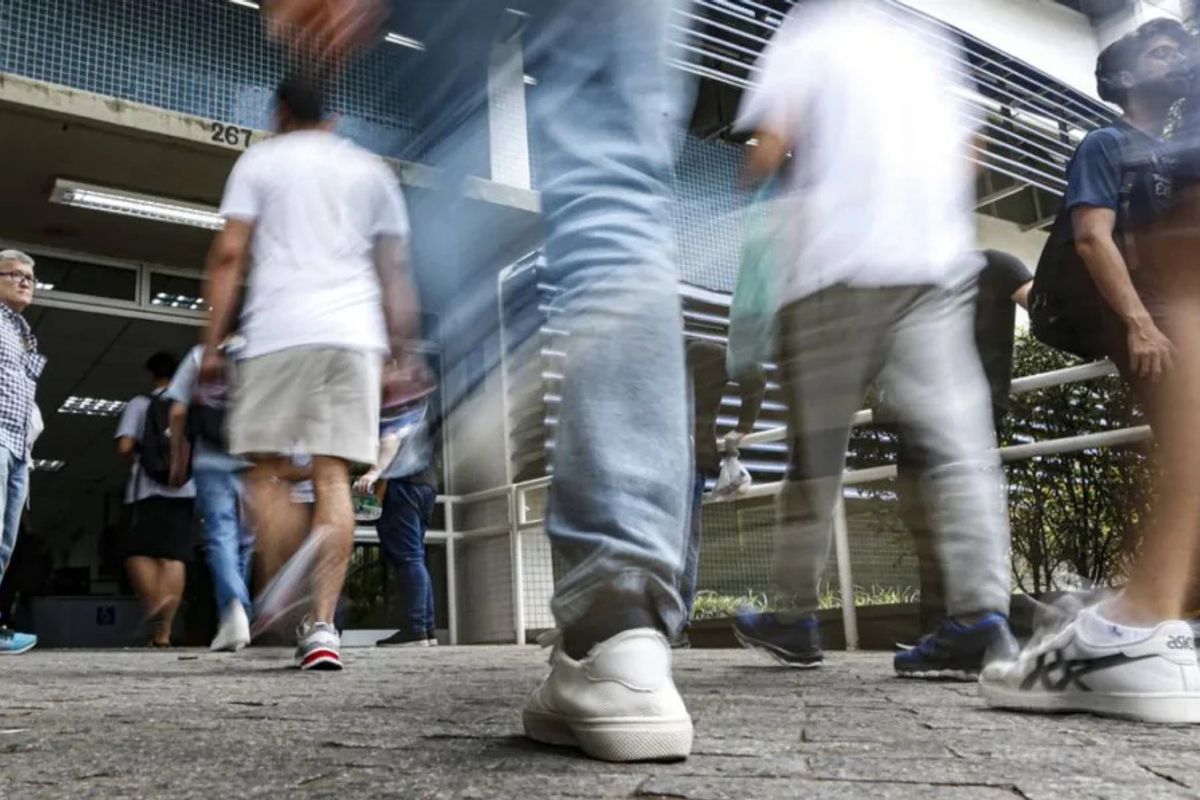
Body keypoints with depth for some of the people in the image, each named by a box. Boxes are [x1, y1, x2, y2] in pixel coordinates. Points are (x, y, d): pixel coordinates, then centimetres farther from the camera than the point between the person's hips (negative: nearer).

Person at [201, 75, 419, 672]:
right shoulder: (371, 170, 20)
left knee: (268, 470, 7)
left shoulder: (260, 159, 13)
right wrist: (400, 350, 17)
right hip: (355, 333, 2)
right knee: (333, 477, -1)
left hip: (278, 332, -2)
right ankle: (321, 626, -6)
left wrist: (213, 342, 3)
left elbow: (229, 254, 3)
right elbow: (393, 270, 15)